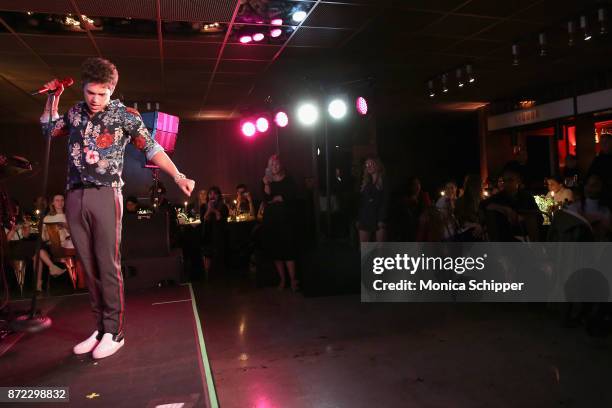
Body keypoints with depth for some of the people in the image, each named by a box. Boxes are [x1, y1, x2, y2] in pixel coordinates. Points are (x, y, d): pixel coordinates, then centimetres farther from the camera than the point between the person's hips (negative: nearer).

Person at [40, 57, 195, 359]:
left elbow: (151, 148, -4)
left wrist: (178, 177, -14)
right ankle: (99, 328, 15)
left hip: (105, 195, -5)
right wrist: (54, 96, 20)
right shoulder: (75, 112, 14)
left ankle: (114, 332, 3)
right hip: (75, 197, 5)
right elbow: (49, 128, 33)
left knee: (107, 265, -5)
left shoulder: (124, 115, 0)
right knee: (88, 266, 7)